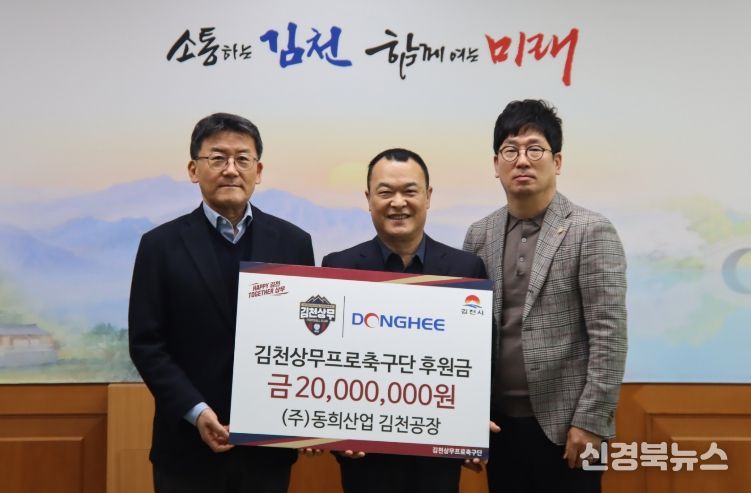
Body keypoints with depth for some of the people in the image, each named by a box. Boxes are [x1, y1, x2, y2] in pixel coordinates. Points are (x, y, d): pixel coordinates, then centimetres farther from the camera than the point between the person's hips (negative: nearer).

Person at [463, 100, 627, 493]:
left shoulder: (591, 232, -7)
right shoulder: (479, 235, 7)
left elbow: (609, 336, -11)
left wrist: (589, 422, -14)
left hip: (563, 426, -4)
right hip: (499, 424, 4)